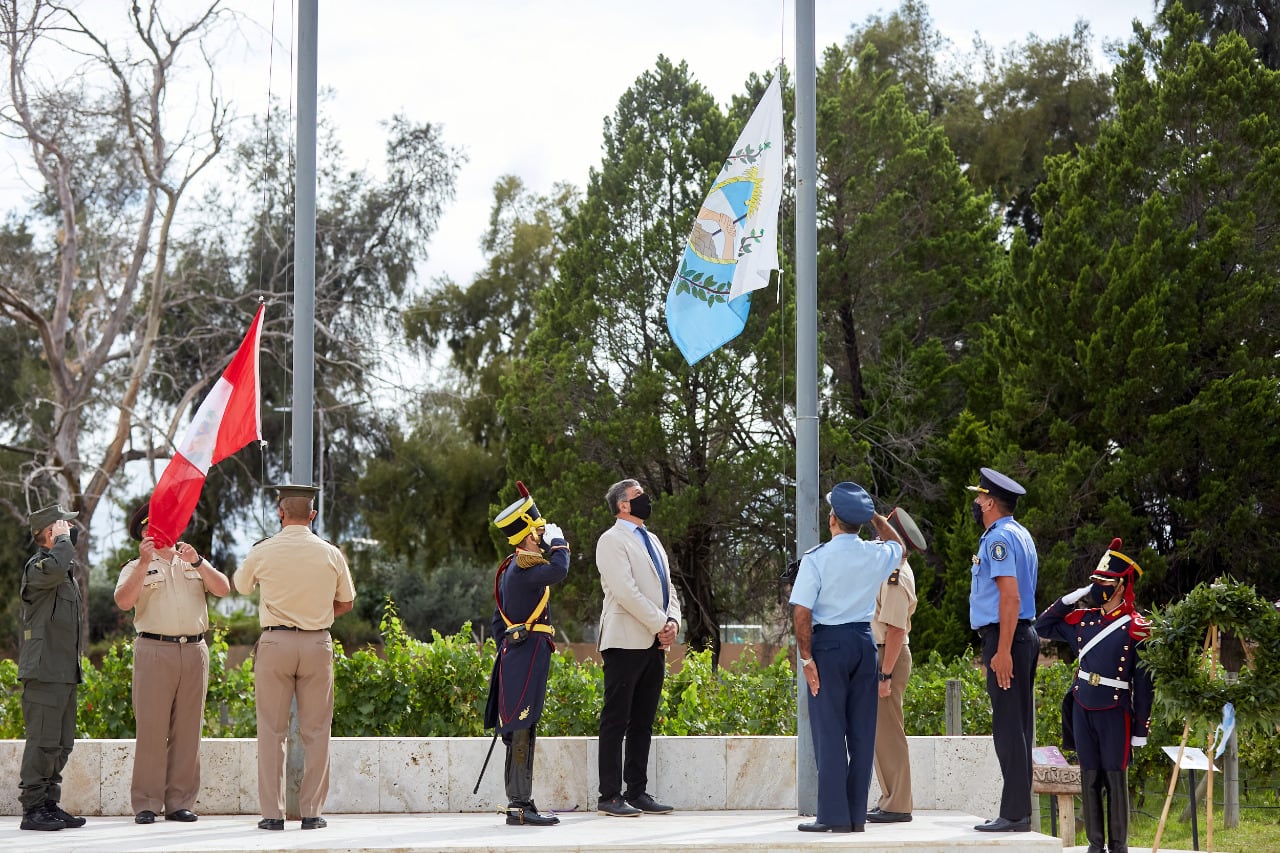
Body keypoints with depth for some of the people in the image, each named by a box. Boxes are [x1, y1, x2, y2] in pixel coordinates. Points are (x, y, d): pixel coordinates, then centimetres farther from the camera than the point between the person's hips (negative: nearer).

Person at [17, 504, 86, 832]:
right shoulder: (37, 566, -10)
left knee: (62, 744, 10)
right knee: (43, 742, -9)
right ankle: (32, 809, -6)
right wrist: (62, 539, -16)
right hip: (44, 671, -10)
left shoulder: (66, 571, 21)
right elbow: (56, 568, -35)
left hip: (65, 672, 10)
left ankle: (49, 805, 16)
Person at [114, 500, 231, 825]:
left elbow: (223, 588, 4)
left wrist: (198, 562, -9)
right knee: (151, 728, -6)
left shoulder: (194, 563, 19)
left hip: (194, 651, 3)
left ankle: (180, 802, 6)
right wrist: (144, 563, -16)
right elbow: (124, 601, -9)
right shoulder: (136, 568, 10)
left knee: (187, 731, 2)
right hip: (154, 650, -3)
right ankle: (146, 804, -3)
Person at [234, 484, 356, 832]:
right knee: (315, 731, 6)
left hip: (275, 643, -1)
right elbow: (346, 602, 12)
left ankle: (272, 813, 2)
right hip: (318, 644, 1)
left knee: (272, 730, 4)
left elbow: (240, 586, 16)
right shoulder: (331, 554, 1)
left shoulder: (262, 552, -3)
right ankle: (312, 812, 6)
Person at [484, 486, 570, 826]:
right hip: (529, 656, -11)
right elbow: (559, 569, -33)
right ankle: (520, 806, -11)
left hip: (514, 655, 11)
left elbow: (498, 622, 23)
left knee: (519, 731, 11)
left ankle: (518, 804, 15)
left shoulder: (510, 570, 18)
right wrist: (557, 540, -14)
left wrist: (505, 653, 23)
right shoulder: (523, 568, -14)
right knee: (522, 731, -10)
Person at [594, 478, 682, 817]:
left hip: (654, 644, 8)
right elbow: (625, 591, -16)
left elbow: (667, 588, 19)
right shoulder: (612, 541, -5)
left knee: (642, 723, 9)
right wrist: (659, 624, -14)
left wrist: (673, 621, 0)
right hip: (626, 642, -8)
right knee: (616, 721, -6)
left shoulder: (651, 540, 21)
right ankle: (610, 796, -5)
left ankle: (637, 792, 13)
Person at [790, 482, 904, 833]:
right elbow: (897, 544, 28)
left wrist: (806, 657, -6)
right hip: (865, 640, 5)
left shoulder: (816, 558, -11)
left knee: (829, 732, -2)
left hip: (829, 643, -4)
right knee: (862, 732, 8)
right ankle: (857, 815, 11)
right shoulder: (876, 555, 2)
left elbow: (801, 612, -13)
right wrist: (873, 515, 26)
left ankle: (834, 815, -4)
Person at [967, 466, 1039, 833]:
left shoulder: (999, 538, -13)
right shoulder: (1019, 535, 19)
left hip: (1006, 638, -10)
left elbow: (1010, 596, -21)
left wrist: (1002, 651, -24)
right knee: (1017, 728, 11)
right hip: (1022, 636, 10)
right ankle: (1018, 811, 15)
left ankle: (1014, 814, -9)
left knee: (1009, 728, -9)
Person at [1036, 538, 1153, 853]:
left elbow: (1144, 684, -7)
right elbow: (1042, 626, 18)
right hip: (1082, 709, 5)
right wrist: (1072, 597, 6)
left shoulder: (1137, 627, -8)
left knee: (1115, 778, 0)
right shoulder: (1083, 619, 7)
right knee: (1089, 778, 7)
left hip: (1115, 712, -5)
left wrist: (1141, 729, -9)